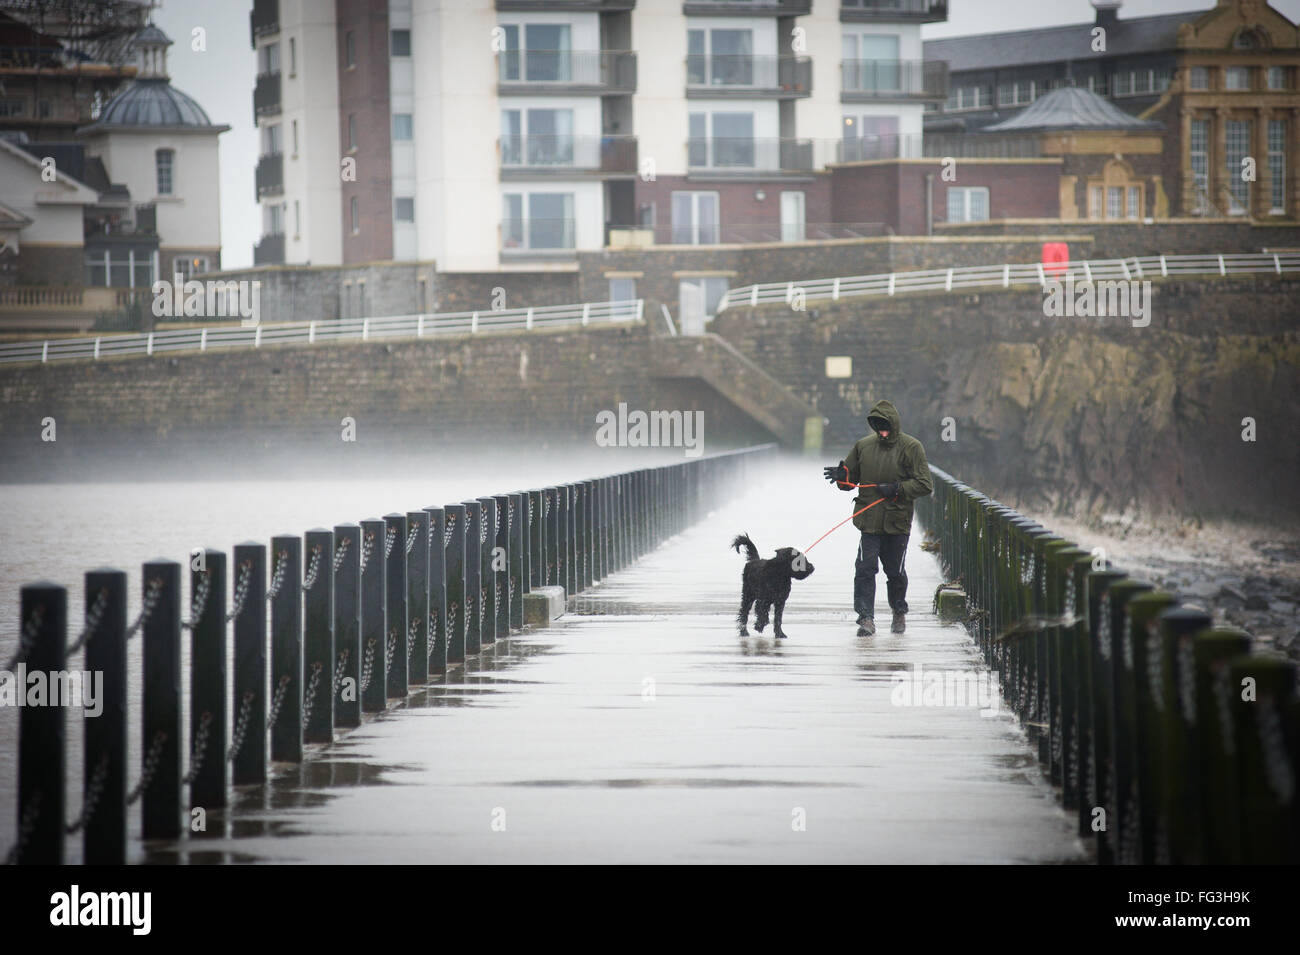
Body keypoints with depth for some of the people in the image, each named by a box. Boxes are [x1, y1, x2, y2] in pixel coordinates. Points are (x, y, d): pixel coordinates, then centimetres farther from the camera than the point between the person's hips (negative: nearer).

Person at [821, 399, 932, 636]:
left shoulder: (911, 447, -4)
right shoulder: (863, 446, 7)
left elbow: (924, 485, -6)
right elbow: (851, 479, 17)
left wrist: (896, 489, -17)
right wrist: (842, 476, -6)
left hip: (898, 521, -2)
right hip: (869, 521, 2)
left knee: (895, 572, 9)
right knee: (865, 568, -11)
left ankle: (899, 612, 32)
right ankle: (866, 618, -10)